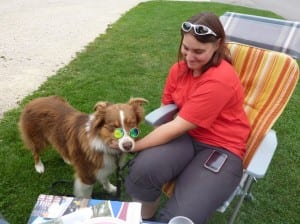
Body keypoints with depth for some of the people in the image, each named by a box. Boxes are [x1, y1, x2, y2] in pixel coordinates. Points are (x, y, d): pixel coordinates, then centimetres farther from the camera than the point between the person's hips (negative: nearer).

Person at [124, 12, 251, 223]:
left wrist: (133, 146, -15)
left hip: (221, 148, -5)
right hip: (186, 135, 5)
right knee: (143, 168, -27)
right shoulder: (181, 68, 1)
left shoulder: (220, 80, -23)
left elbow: (177, 127, -23)